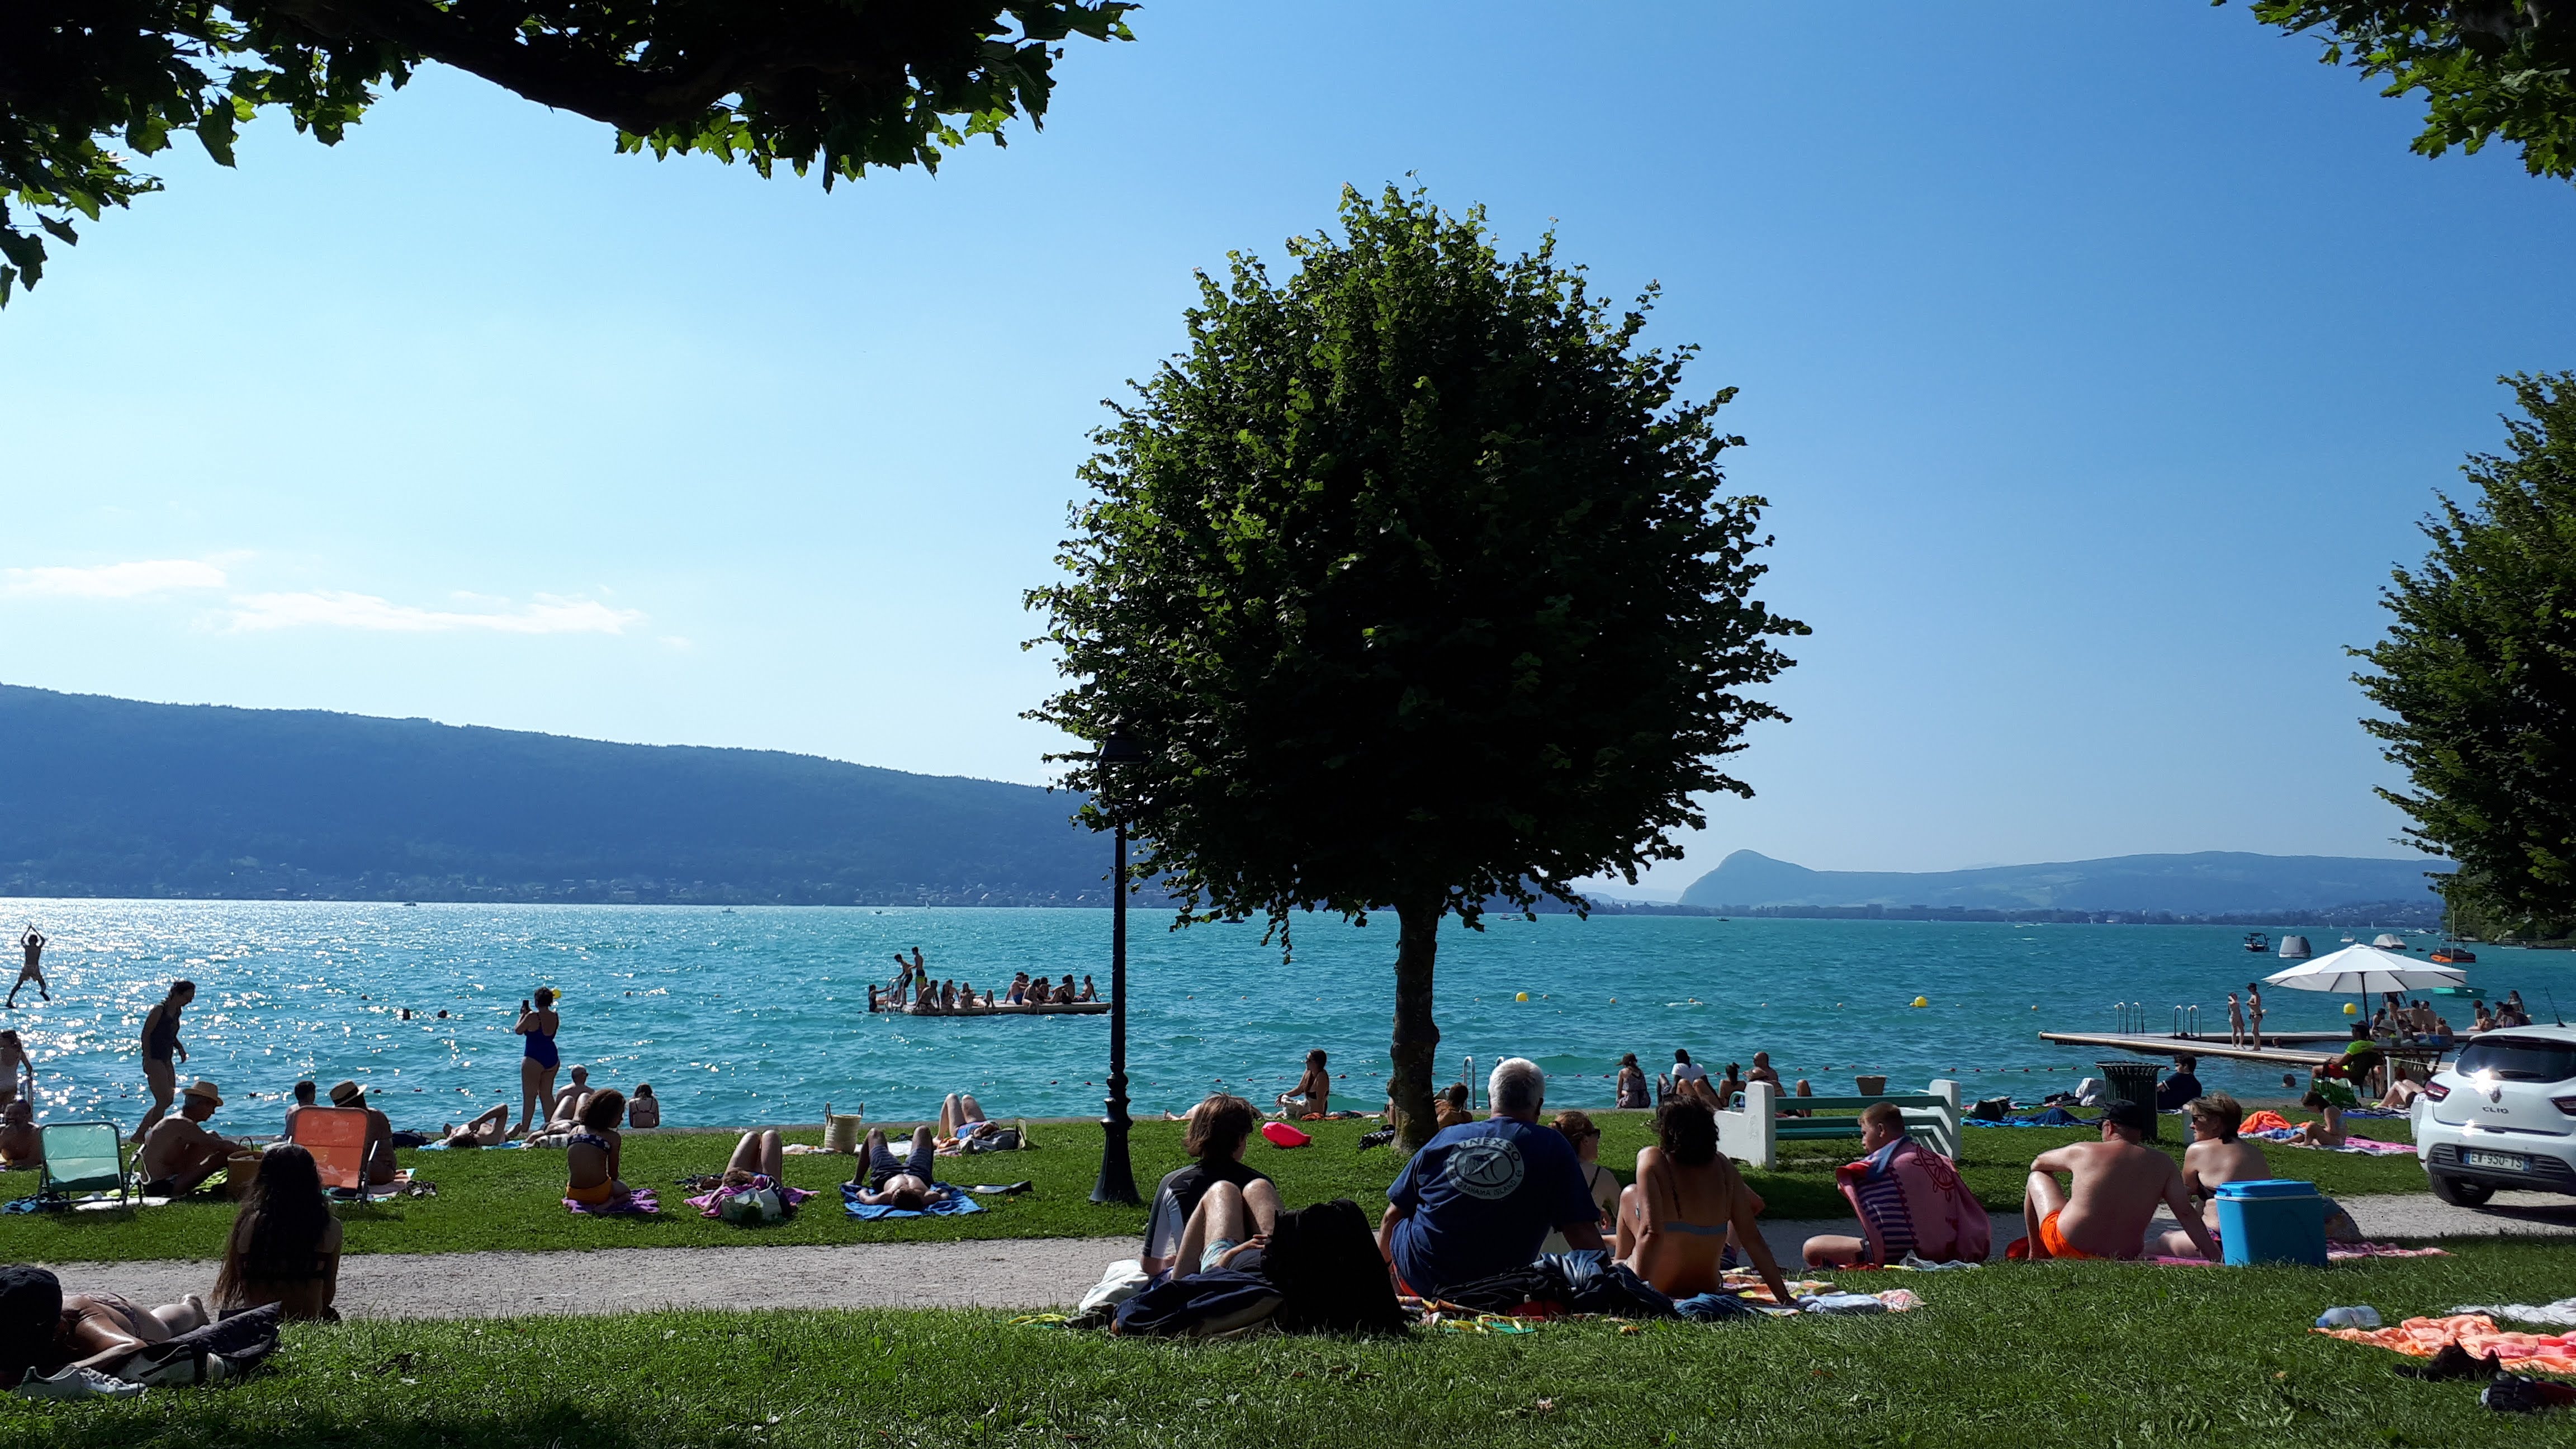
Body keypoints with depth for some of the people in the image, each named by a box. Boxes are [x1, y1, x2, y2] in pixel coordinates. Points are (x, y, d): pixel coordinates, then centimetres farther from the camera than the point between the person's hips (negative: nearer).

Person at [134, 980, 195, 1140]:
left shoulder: (177, 1011, 11)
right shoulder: (159, 1010, -14)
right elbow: (146, 1034, -15)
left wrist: (180, 1048, 6)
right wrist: (147, 1060, -20)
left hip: (166, 1061, 9)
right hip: (154, 1060, -9)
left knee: (167, 1101, 10)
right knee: (164, 1101, -11)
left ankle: (139, 1134, 18)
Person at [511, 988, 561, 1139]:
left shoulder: (532, 1017, -17)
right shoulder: (555, 1017, 2)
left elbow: (518, 1030, -3)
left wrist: (522, 1015, 10)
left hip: (534, 1060, -6)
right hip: (552, 1058, 6)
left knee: (529, 1096, 1)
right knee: (547, 1095, 14)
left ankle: (524, 1129, 3)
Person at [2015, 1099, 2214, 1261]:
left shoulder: (2082, 1152, -6)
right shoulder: (2162, 1164, -2)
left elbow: (2037, 1164, 13)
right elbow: (2186, 1213, -6)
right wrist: (2214, 1255, 2)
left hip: (2067, 1247, -3)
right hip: (2126, 1256, 4)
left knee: (2037, 1178, 22)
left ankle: (2035, 1254, 32)